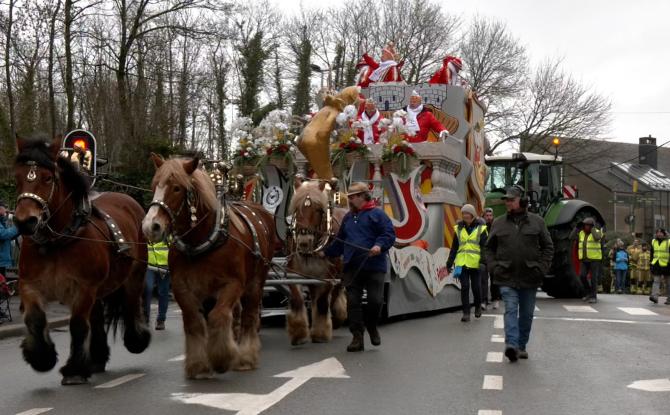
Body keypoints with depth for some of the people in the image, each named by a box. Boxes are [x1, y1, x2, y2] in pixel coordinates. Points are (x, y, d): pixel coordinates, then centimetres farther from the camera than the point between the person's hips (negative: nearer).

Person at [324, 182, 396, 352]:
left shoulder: (377, 214, -1)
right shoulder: (348, 217, 18)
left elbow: (389, 234, -10)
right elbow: (340, 241, 27)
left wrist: (380, 246, -25)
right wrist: (327, 252, 23)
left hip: (374, 266, -5)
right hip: (352, 267, 5)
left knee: (375, 300, -4)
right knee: (353, 302, -1)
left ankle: (371, 326, 25)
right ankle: (357, 337, 4)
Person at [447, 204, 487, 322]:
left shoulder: (480, 228, 2)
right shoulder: (458, 229, 11)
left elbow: (484, 247, -1)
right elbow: (454, 248, 15)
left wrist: (483, 261, -10)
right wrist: (449, 263, 12)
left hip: (475, 263, -2)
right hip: (462, 263, 2)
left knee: (476, 287, 5)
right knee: (464, 287, -3)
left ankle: (478, 307, 30)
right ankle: (466, 313, 1)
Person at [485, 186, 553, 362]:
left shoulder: (537, 222, 3)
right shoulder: (499, 223, 6)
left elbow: (548, 247, 7)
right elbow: (489, 248, 14)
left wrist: (541, 268, -3)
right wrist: (493, 267, 0)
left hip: (530, 278, 1)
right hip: (507, 277, -1)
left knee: (526, 314, 10)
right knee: (511, 310, -14)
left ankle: (521, 346, 22)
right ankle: (511, 345, -23)